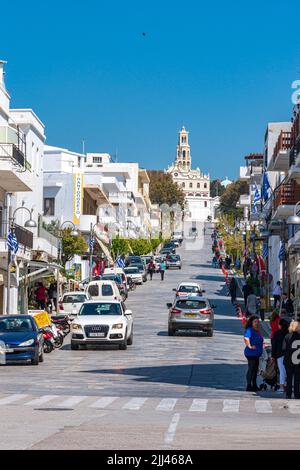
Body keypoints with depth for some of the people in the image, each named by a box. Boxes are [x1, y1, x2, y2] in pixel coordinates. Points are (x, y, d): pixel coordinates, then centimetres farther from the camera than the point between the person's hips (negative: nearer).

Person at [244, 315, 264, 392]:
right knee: (251, 369, -7)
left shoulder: (257, 331, 14)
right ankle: (249, 386, -3)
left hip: (257, 353, 10)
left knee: (255, 369, 14)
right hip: (251, 353, -10)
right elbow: (246, 338, -28)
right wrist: (249, 346, -34)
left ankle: (254, 385, 23)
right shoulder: (249, 330, -14)